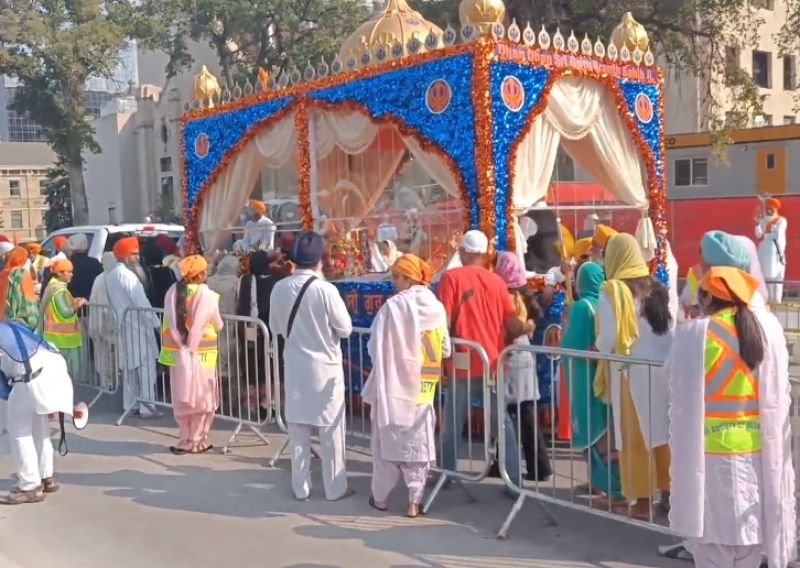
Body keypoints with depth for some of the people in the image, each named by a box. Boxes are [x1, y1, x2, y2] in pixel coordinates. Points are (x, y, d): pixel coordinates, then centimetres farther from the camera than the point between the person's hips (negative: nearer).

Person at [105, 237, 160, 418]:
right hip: (137, 325, -9)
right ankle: (146, 408, -5)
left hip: (122, 326, 9)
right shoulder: (128, 275, -17)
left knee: (129, 367, 14)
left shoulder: (110, 276, 10)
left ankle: (131, 404, 20)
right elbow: (141, 303, -19)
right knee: (146, 366, -5)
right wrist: (156, 322, -14)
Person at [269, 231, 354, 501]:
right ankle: (335, 489, 17)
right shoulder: (325, 289, -18)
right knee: (331, 431, 8)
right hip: (325, 366, -4)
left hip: (294, 366, 4)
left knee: (297, 430, 13)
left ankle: (300, 487, 22)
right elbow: (345, 329, -9)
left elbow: (275, 328, 7)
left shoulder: (279, 288, -5)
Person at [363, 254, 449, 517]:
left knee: (387, 440, 11)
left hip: (393, 385, -3)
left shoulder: (393, 306, -15)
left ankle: (380, 496, 22)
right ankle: (414, 501, 13)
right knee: (417, 444, 11)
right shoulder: (436, 307, -3)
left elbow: (375, 347, -10)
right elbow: (445, 349, 3)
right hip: (423, 388, 3)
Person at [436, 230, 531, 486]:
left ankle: (447, 474, 20)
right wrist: (526, 328, 16)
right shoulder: (497, 281, 4)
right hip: (493, 362, 3)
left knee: (453, 424, 10)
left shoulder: (451, 277, -5)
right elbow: (513, 324, 0)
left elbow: (445, 322, -9)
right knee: (503, 422, 10)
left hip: (464, 363, -3)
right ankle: (514, 480, 12)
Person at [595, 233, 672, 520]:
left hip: (630, 372, -5)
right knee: (663, 431, 13)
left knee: (635, 436, 5)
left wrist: (598, 347, 4)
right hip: (663, 369, 5)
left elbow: (609, 339, -15)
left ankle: (642, 499, 11)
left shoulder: (612, 291, -11)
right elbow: (673, 331, 7)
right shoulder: (657, 287, 6)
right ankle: (668, 492, 23)